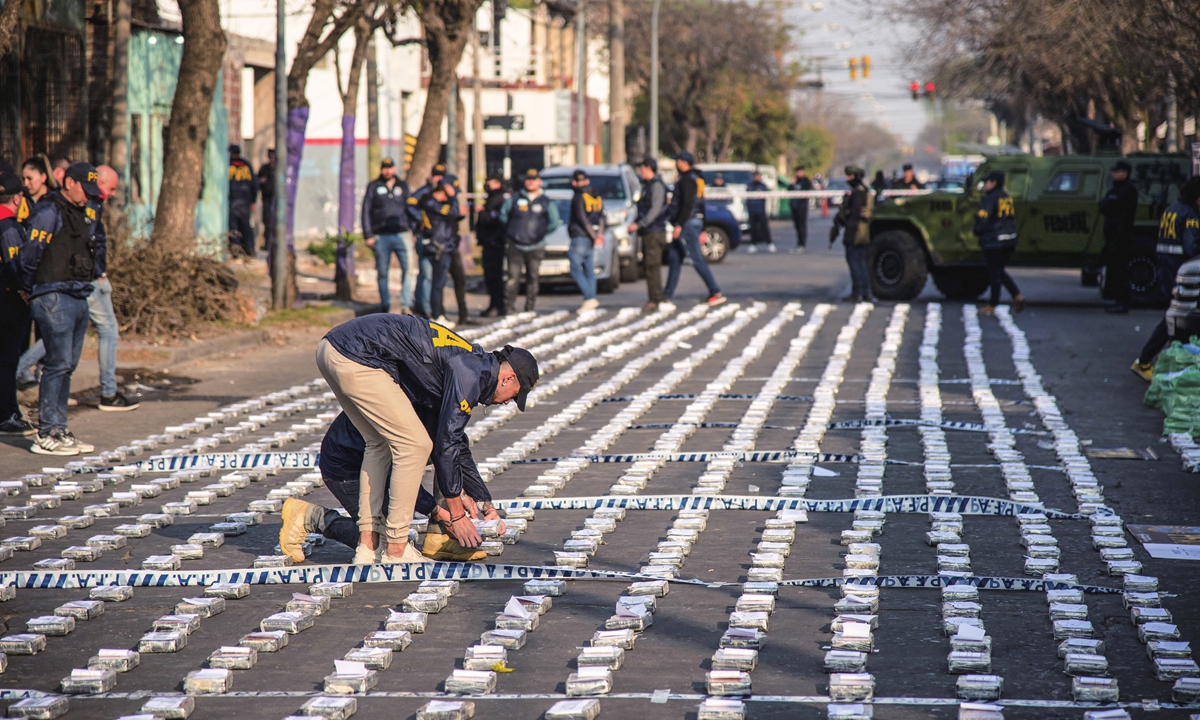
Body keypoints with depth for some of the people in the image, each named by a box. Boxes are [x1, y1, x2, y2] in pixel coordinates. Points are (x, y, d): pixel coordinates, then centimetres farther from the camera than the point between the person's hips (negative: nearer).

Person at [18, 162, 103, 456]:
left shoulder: (87, 215, 16)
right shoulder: (49, 213, -11)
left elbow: (97, 245, 31)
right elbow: (29, 254, -12)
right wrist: (29, 289, -2)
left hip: (79, 297, 8)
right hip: (54, 297, -8)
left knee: (67, 365, 9)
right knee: (59, 363, -11)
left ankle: (58, 431, 13)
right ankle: (46, 435, -9)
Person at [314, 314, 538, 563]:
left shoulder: (466, 362, 24)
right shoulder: (471, 373, -5)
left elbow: (456, 442, 33)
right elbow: (446, 445, -7)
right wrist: (457, 515, 0)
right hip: (357, 357, -10)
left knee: (380, 444, 22)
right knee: (414, 445, -2)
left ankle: (367, 545, 19)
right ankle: (396, 550, 2)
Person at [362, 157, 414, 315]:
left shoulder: (403, 186, 13)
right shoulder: (373, 186, 7)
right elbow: (366, 211, 5)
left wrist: (414, 230, 8)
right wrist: (368, 236, -1)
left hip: (401, 235, 1)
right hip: (381, 237, 0)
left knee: (408, 269, -12)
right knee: (382, 273, 4)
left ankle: (406, 305, -10)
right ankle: (385, 306, 13)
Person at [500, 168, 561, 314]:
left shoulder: (546, 203, 7)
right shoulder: (514, 199, 7)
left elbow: (554, 223, 11)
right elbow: (503, 215, 17)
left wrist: (541, 233, 7)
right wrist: (510, 232, 12)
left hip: (535, 247, 1)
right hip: (515, 246, -1)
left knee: (532, 279, 4)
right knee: (513, 277, -9)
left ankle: (529, 309, 12)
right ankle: (509, 308, -8)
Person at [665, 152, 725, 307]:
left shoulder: (687, 179, -12)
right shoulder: (697, 179, 18)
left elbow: (688, 204, -21)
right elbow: (701, 205, 20)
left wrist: (679, 225, -23)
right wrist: (702, 230, 22)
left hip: (687, 222, -10)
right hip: (696, 221, 10)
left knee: (697, 259, -11)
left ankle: (716, 293, -15)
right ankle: (667, 295, 16)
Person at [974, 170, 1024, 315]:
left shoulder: (990, 198, -13)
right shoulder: (1008, 198, 12)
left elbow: (982, 218, -19)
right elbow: (1013, 217, 16)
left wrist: (978, 232, -2)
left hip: (993, 241, -8)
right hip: (1009, 240, 8)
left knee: (994, 272, 1)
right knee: (1000, 270, 20)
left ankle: (992, 305, 8)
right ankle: (1017, 295, 5)